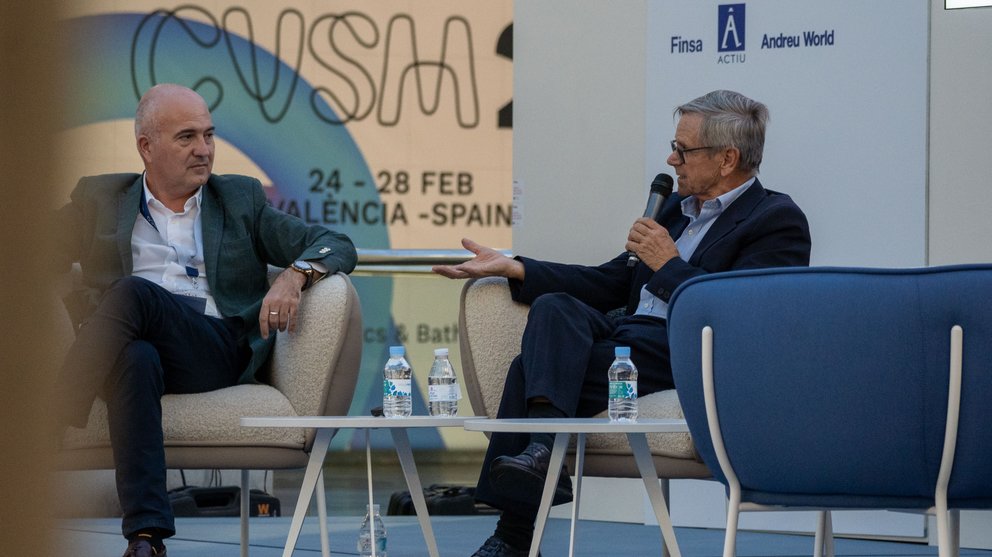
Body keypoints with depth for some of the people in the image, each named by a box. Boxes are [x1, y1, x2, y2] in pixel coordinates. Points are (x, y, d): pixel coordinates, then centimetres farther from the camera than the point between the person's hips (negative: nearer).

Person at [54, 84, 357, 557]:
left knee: (133, 293, -32)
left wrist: (295, 274, -8)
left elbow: (337, 246, 15)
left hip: (218, 351, 0)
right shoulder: (98, 198, 23)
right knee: (136, 360, -39)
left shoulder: (242, 198, 23)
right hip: (120, 349, 0)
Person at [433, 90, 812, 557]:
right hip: (626, 335, 8)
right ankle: (543, 447, -35)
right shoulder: (676, 208, 25)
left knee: (533, 368, -23)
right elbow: (610, 283, 23)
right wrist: (513, 268, 14)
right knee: (555, 306, -24)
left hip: (683, 358, -8)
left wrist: (668, 264, -9)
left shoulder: (778, 221, -1)